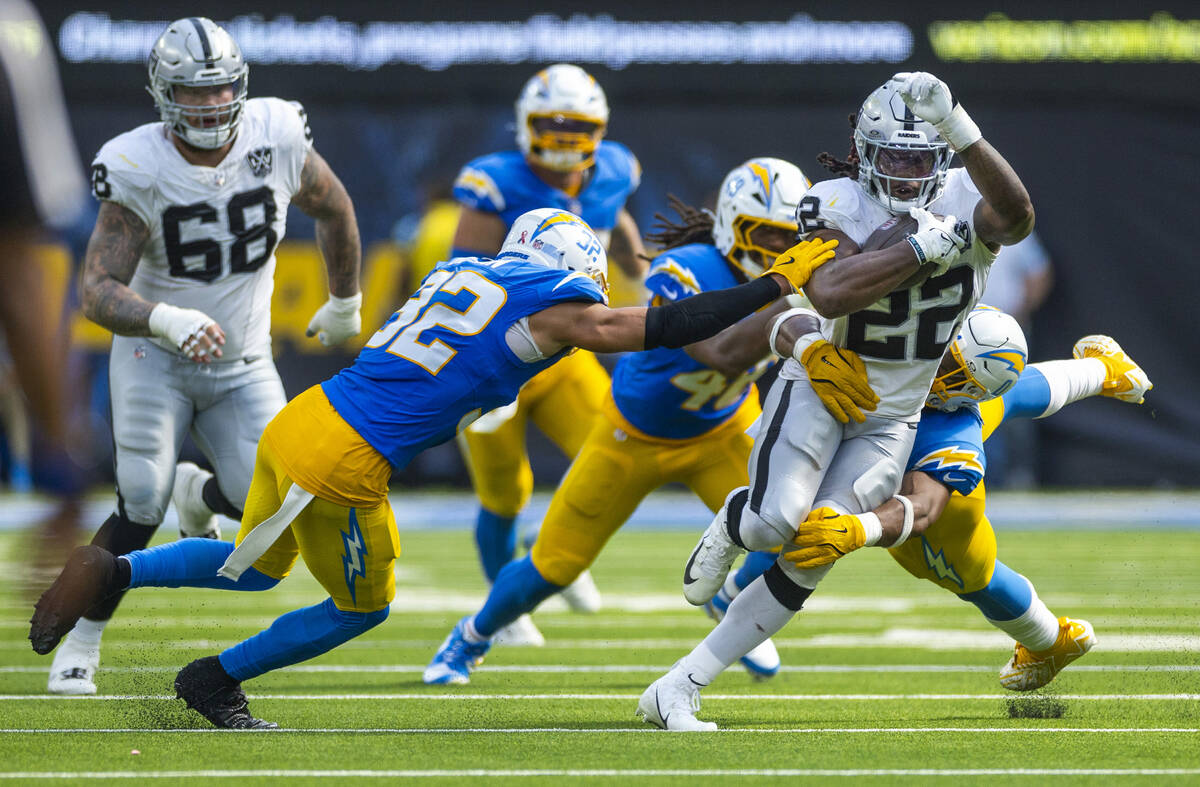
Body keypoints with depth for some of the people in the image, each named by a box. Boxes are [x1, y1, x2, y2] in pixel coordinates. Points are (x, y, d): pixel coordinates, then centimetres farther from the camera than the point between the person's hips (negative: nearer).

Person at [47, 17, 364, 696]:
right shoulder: (138, 170, -21)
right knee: (139, 510, -17)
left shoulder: (277, 137, -13)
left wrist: (346, 301, 20)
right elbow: (97, 291, -26)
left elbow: (333, 208, 9)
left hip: (242, 366, 3)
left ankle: (199, 494, 23)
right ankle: (81, 645, 3)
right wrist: (166, 321, -45)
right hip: (155, 356, -3)